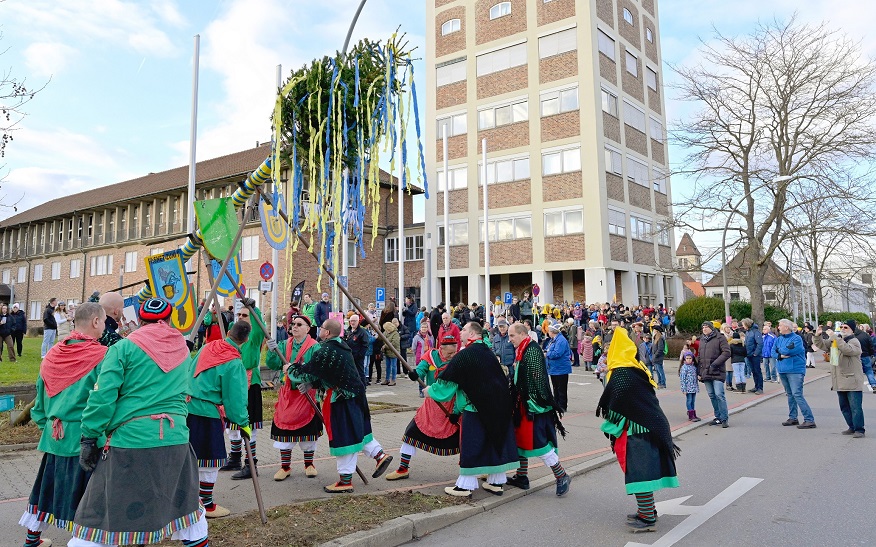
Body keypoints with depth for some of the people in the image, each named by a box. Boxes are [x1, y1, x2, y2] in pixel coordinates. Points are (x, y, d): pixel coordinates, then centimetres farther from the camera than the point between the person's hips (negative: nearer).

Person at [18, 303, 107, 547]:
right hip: (85, 437, -7)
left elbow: (41, 397, 13)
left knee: (48, 485, 22)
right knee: (81, 491, 3)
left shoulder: (53, 354, 5)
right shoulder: (102, 356, -16)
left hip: (55, 434, 7)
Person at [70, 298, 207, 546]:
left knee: (100, 516, 6)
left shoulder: (125, 347, -3)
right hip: (176, 438, 4)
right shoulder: (183, 349, 10)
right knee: (186, 502, 24)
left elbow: (102, 396, -9)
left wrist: (89, 437, -3)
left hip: (130, 440, -4)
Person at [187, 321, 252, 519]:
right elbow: (235, 398, -11)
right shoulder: (234, 363, -14)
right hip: (208, 415, -7)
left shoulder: (207, 347, 6)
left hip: (189, 408, 7)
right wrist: (243, 421, -1)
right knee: (210, 460, 5)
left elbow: (190, 374, 18)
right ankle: (207, 504, 14)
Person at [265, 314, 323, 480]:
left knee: (307, 429, 6)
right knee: (284, 427, 3)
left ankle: (309, 464, 23)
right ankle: (285, 466, 16)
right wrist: (272, 351, -22)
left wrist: (294, 369, -27)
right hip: (287, 393, 3)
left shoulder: (314, 347, -7)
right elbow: (273, 365, -4)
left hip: (306, 393, -3)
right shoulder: (285, 345, 6)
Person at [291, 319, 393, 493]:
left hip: (343, 399, -9)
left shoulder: (325, 351, -21)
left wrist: (292, 368, 6)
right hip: (354, 393, 9)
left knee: (344, 437, 0)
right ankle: (380, 455, 26)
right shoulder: (341, 346, 9)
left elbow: (308, 371, -12)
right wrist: (312, 384, 8)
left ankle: (345, 480, 10)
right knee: (356, 430, 23)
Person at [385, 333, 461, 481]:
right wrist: (415, 374, -41)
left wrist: (456, 411, -15)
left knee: (458, 438, -1)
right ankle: (403, 469, 18)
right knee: (412, 432, 2)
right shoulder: (431, 356, -5)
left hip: (450, 406, -2)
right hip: (431, 404, 2)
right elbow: (421, 368, -17)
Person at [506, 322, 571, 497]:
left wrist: (533, 404, -23)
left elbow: (536, 379, -23)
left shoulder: (532, 351, -17)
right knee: (520, 439, 14)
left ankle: (562, 477, 7)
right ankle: (521, 476, 25)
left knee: (538, 442, -5)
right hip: (522, 404, 10)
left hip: (533, 405, -10)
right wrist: (516, 403, 21)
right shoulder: (521, 351, 12)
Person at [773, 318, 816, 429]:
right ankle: (792, 418, 22)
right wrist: (781, 355, -14)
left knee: (797, 394, -14)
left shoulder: (796, 338, -9)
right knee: (789, 394, 13)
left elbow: (789, 350, -20)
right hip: (782, 370, 7)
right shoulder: (779, 339, 12)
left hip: (795, 370, -7)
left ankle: (809, 420, -11)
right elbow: (773, 352, 5)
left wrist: (780, 350, -1)